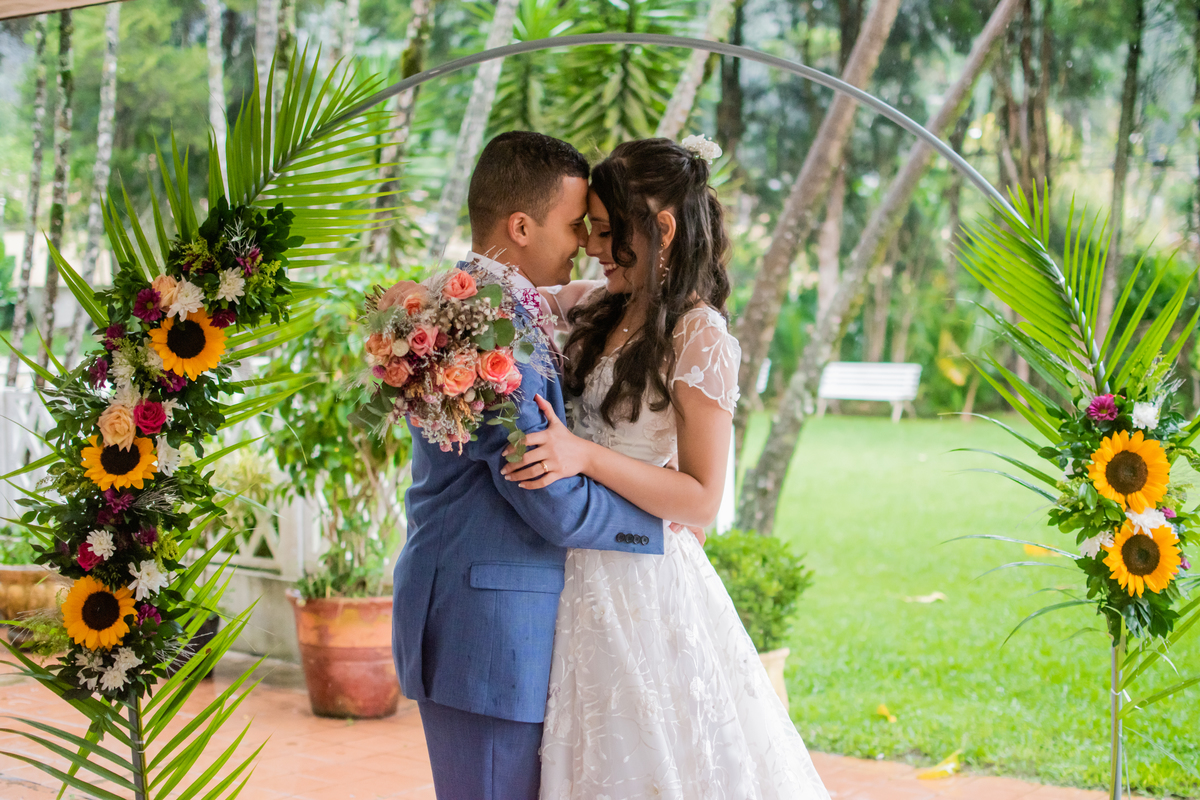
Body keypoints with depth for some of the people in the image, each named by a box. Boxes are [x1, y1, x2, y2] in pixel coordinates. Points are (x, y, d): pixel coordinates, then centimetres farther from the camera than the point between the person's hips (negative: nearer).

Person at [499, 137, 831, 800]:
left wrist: (585, 456, -26)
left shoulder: (700, 339, -15)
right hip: (589, 577, 7)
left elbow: (701, 500, -17)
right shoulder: (602, 307, 5)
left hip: (645, 582, -7)